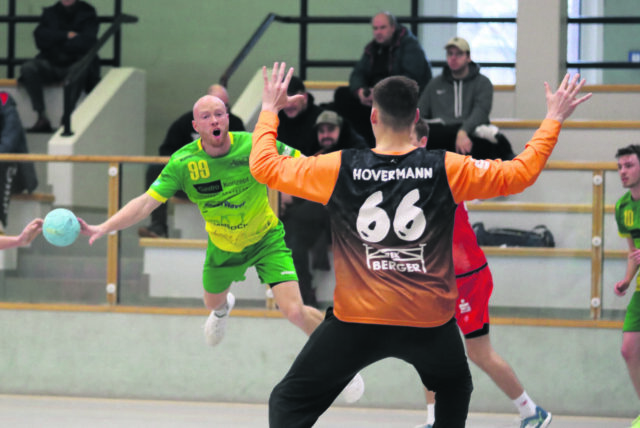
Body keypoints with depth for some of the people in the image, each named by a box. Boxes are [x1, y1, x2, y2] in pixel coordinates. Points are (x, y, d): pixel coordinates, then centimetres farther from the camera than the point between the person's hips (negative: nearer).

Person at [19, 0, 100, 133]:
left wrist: (56, 41, -6)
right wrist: (66, 36, -11)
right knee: (28, 68, -26)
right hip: (51, 65, 3)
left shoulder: (87, 13, 4)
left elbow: (86, 42, -10)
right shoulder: (50, 13, 13)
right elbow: (40, 37, -3)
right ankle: (42, 118, -28)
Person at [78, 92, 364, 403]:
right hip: (222, 246, 3)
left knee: (295, 312, -17)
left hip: (266, 240, -3)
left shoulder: (254, 146, -27)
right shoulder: (183, 162, -24)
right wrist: (103, 228, -36)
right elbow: (146, 202, -25)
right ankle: (224, 307, 70)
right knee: (212, 302, 28)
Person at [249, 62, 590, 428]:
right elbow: (521, 173, 2)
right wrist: (554, 120, 14)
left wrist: (270, 110, 18)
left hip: (357, 321, -1)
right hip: (430, 323, 1)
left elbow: (264, 165, 3)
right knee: (456, 390, 32)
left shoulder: (340, 168, -7)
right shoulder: (447, 170, -5)